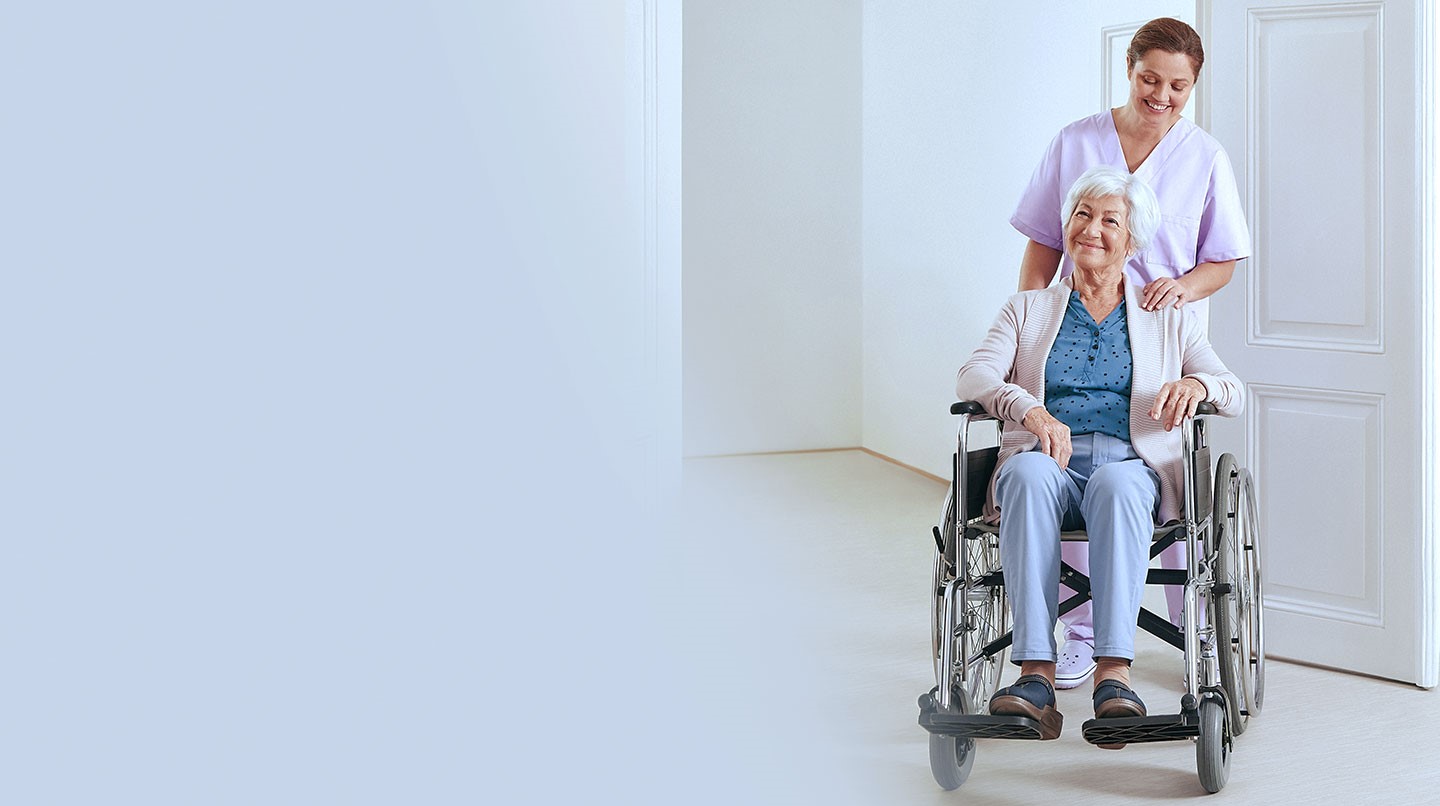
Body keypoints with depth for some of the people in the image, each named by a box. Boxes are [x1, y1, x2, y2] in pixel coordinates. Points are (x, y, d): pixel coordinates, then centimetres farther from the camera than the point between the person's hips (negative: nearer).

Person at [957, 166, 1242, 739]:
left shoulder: (1166, 320, 23)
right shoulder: (1027, 310, 22)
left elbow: (1235, 394, 11)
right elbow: (973, 376, 3)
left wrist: (1197, 384, -15)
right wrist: (1030, 409, -19)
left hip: (1132, 467, 0)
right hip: (1048, 461, 0)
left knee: (1117, 484, -38)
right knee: (1030, 474, -38)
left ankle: (1114, 671, -47)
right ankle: (1036, 674, -45)